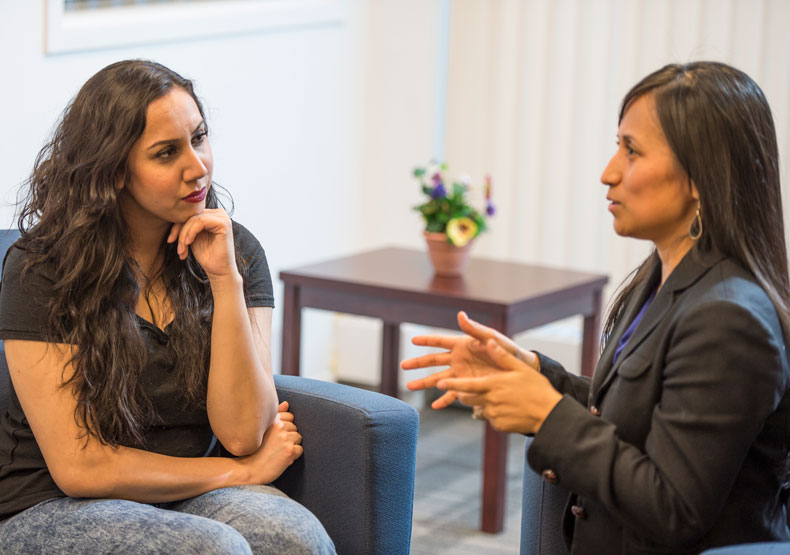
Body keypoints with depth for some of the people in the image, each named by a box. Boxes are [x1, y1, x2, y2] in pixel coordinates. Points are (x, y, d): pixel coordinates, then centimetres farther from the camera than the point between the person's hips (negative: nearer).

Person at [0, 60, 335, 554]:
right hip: (52, 509, -3)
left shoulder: (236, 250, 2)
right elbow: (77, 467, -12)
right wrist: (240, 471, -6)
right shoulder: (40, 271, -10)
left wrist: (224, 279, -13)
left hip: (184, 499, 3)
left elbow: (241, 433, -5)